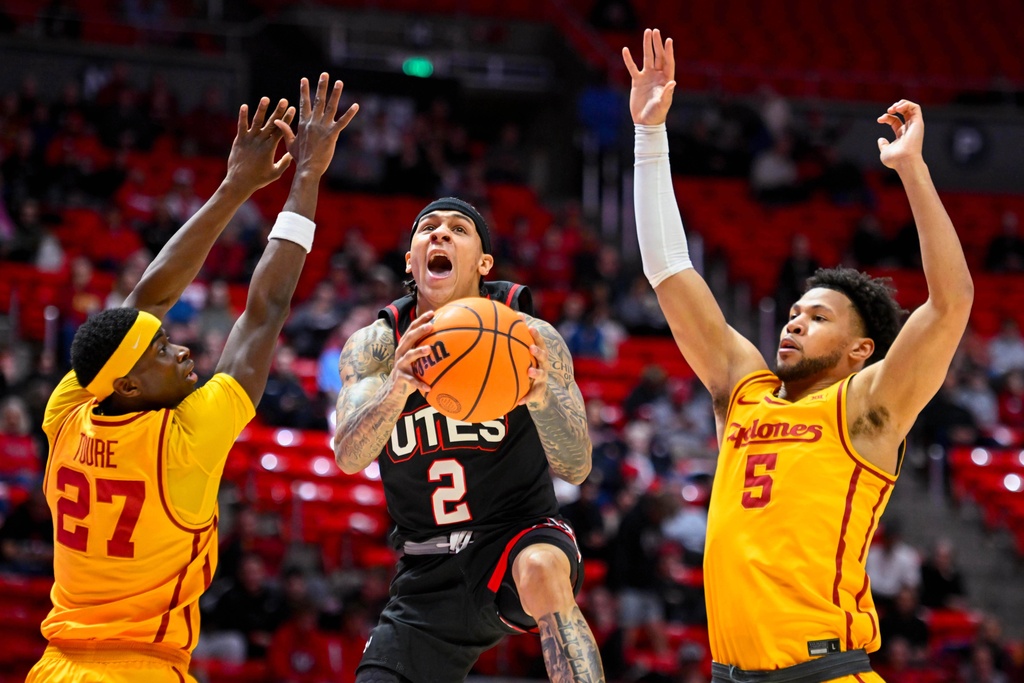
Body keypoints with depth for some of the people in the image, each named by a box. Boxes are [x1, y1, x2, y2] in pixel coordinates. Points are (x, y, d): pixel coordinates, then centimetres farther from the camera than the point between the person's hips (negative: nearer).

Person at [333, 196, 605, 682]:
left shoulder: (528, 338, -9)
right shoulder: (373, 346, -3)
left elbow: (576, 469, -17)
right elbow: (349, 458, -20)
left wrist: (542, 396, -39)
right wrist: (396, 389, -42)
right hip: (429, 571, 3)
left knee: (541, 569, -36)